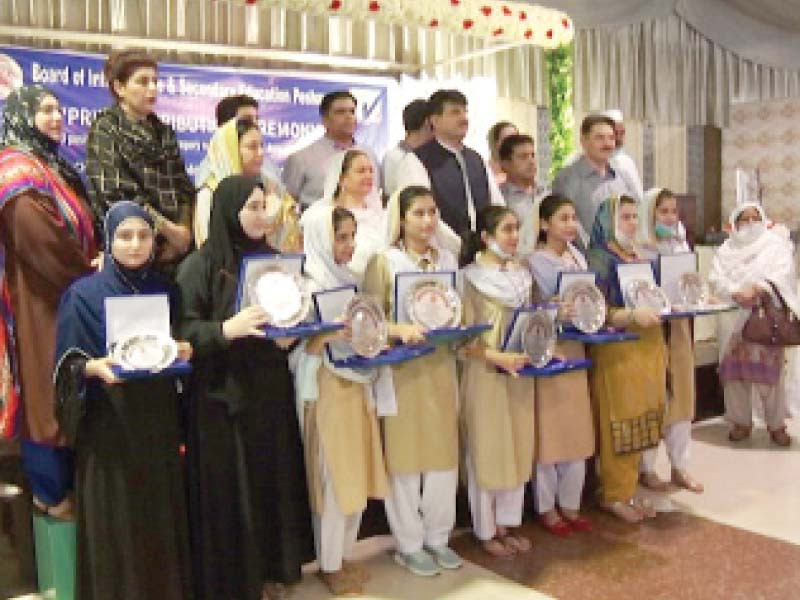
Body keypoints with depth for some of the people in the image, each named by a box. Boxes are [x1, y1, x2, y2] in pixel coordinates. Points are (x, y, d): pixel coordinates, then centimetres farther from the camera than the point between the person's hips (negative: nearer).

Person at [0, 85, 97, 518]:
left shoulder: (51, 167, 15)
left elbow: (78, 232, 18)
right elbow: (44, 243, -23)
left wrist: (94, 272, 3)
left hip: (67, 296, 9)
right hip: (41, 303, -9)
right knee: (48, 393, 0)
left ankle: (63, 483, 27)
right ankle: (52, 493, 13)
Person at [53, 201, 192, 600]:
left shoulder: (165, 291, 7)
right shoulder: (83, 294, -5)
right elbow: (67, 363, -6)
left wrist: (183, 352, -7)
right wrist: (92, 367, -26)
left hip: (158, 424, 4)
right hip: (109, 427, -3)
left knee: (162, 518, 11)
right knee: (114, 525, 3)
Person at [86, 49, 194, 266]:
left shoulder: (163, 132, 16)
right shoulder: (104, 130, 0)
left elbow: (185, 189, 12)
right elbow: (116, 194, -12)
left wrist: (183, 230, -5)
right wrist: (168, 229, -13)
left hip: (173, 248, 5)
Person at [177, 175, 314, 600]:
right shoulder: (200, 265, -8)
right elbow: (182, 330, -13)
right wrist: (228, 329, -28)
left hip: (271, 390, 6)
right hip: (224, 395, -5)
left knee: (274, 479, 11)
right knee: (230, 488, 2)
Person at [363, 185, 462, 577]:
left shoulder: (448, 259, 10)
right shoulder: (384, 261, -5)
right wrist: (400, 329, -25)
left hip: (441, 363, 5)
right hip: (401, 366, -4)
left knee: (444, 450, 9)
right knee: (406, 453, 3)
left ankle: (438, 536, 24)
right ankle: (409, 544, 16)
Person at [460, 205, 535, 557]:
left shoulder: (522, 274, 9)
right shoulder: (471, 276, -10)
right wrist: (497, 357, -25)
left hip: (521, 372, 6)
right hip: (485, 372, -6)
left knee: (519, 448, 12)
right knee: (487, 450, 3)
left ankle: (508, 523, 27)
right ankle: (486, 530, 18)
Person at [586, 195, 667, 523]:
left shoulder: (640, 255, 15)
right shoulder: (599, 259, -9)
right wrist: (633, 315, -27)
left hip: (647, 348, 8)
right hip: (616, 352, -8)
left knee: (639, 422, 12)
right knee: (619, 425, -2)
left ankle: (628, 490, 23)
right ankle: (615, 495, 12)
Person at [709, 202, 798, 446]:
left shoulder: (775, 244, 8)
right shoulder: (726, 249, 13)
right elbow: (716, 278, 0)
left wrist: (756, 288, -23)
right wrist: (735, 294, -19)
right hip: (733, 316, 2)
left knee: (768, 369, -5)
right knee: (735, 369, 2)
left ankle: (776, 424, 8)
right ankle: (741, 422, 14)